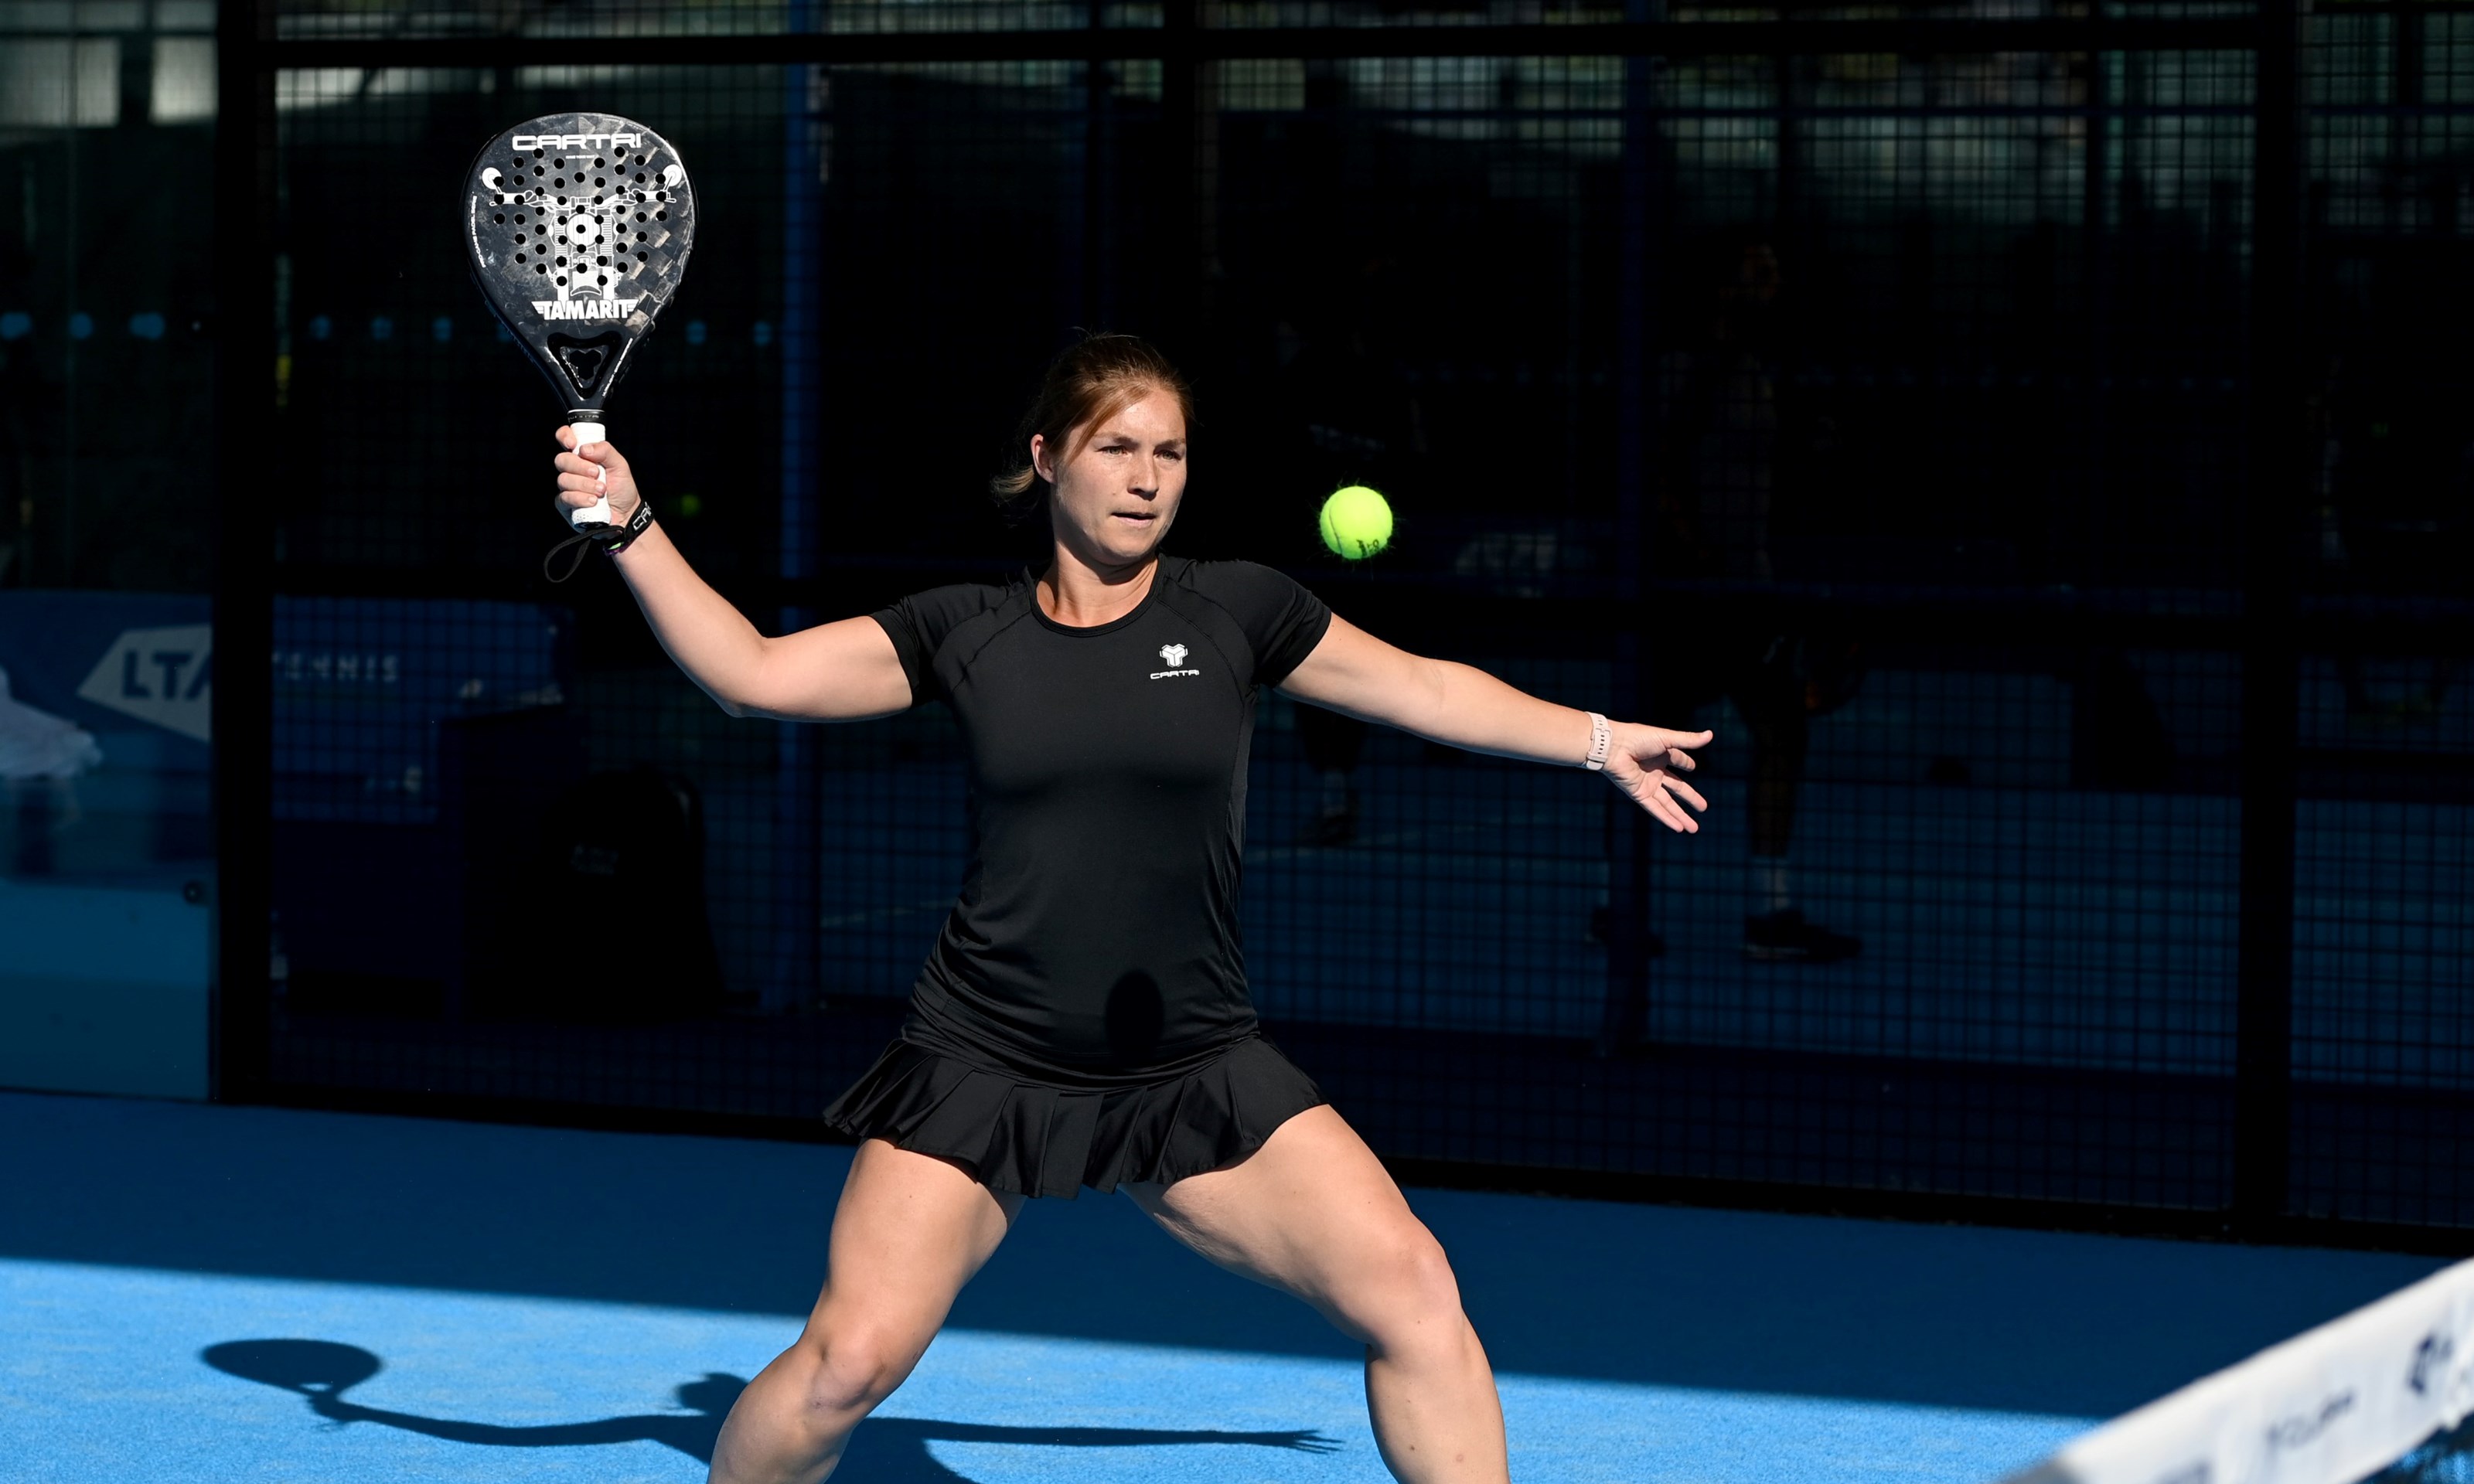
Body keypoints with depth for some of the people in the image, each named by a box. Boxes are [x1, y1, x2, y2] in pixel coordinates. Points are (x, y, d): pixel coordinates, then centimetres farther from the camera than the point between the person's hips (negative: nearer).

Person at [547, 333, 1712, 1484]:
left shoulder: (1234, 611, 2)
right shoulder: (963, 632, 2)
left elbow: (1428, 691, 12)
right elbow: (751, 672, 2)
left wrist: (1600, 740, 12)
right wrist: (632, 527, -6)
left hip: (1198, 1073, 1)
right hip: (981, 1070, -1)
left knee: (1412, 1293, -14)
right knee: (850, 1359, -13)